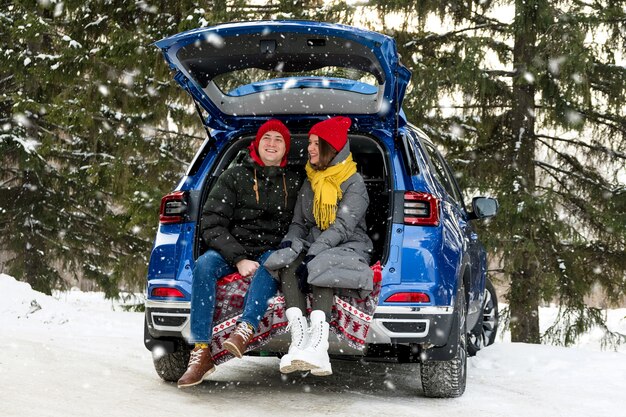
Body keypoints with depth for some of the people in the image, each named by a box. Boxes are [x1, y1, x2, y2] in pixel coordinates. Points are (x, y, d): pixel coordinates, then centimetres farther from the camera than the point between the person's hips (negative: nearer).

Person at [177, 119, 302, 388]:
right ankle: (201, 351, -37)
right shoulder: (235, 177, 8)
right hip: (232, 251, 0)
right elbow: (211, 224, -1)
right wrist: (239, 259, -15)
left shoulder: (294, 183, 12)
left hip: (272, 253, 0)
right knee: (204, 265, -31)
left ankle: (245, 328, -51)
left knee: (273, 260, -36)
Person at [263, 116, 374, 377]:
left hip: (349, 248, -5)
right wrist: (289, 242, -8)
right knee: (287, 262, -29)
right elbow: (299, 223, 17)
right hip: (315, 248, 5)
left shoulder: (354, 183, -3)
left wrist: (312, 254, -29)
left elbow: (343, 226, -16)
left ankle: (318, 344, -56)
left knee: (322, 268, -38)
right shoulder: (310, 182, 18)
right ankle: (299, 340, -46)